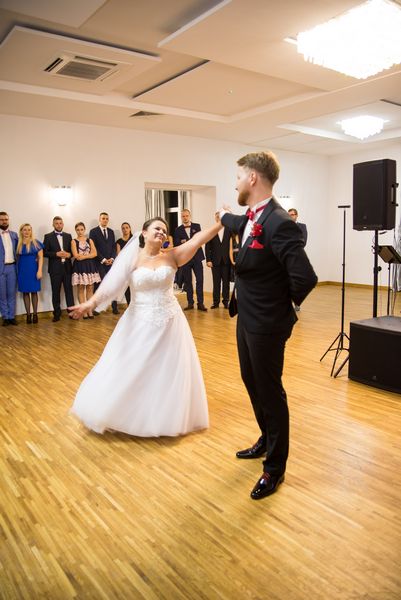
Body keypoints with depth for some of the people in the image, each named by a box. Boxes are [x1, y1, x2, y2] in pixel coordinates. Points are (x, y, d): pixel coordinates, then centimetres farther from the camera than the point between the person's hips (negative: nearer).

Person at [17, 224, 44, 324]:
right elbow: (17, 257, 7)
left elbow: (40, 257, -2)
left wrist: (40, 270, -10)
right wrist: (17, 271, -1)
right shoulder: (18, 243, 4)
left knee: (34, 291, 2)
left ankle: (35, 314, 8)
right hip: (22, 270, 1)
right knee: (25, 292, 3)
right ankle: (28, 314, 8)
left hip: (33, 270, -1)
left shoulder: (36, 243, 0)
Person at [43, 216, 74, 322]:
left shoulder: (68, 236, 12)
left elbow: (72, 250, 13)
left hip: (67, 267, 2)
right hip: (55, 269, -2)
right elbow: (45, 252, -3)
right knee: (56, 292, 3)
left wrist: (69, 254, -9)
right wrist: (56, 254, -15)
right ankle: (57, 314, 10)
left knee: (69, 290, 3)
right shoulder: (48, 237, 2)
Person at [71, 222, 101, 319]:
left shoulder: (90, 240, 11)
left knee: (90, 289, 3)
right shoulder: (74, 241, 3)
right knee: (81, 289, 0)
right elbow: (76, 256, -9)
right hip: (79, 267, -2)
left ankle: (90, 310, 9)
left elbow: (94, 253, -1)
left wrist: (83, 256, -10)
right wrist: (89, 254, -7)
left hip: (90, 266, 2)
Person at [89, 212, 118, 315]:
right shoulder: (93, 231, 0)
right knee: (98, 285, 0)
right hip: (99, 263, -4)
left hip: (110, 262, 4)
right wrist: (103, 260, -11)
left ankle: (114, 307, 4)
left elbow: (114, 247, 12)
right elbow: (93, 248, -6)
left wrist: (112, 258, -5)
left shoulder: (111, 232, 15)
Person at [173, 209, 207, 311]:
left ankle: (200, 303, 1)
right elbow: (176, 244, -4)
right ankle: (190, 303, 12)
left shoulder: (197, 226, 7)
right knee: (187, 281, 5)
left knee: (200, 280, -3)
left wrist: (186, 243, -15)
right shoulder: (178, 230, 5)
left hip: (197, 257, 0)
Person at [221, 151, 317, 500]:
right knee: (253, 384, 23)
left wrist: (288, 303, -11)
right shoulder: (253, 217, 3)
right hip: (247, 318, 9)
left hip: (266, 324, -9)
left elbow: (305, 278, -30)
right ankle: (267, 441, 46)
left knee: (269, 392, 6)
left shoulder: (278, 223, -25)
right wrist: (224, 216, 49)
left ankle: (275, 467, 26)